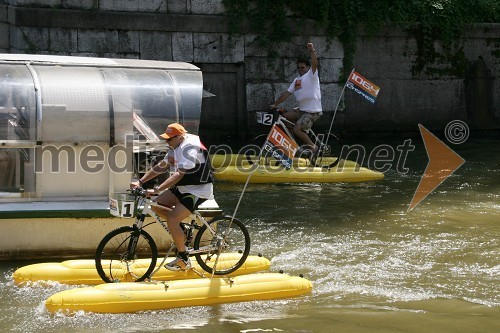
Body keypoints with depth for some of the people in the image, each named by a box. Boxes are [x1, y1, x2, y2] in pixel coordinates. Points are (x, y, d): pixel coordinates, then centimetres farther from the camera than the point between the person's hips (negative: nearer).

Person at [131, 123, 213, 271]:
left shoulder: (189, 147, -23)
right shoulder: (176, 147, 7)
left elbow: (179, 174, -32)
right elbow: (160, 167, 11)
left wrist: (156, 190, -37)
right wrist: (140, 182, 1)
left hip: (198, 191, -10)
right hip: (182, 188, 10)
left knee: (172, 219, -20)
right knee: (156, 205, -3)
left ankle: (183, 259, -8)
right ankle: (180, 229, 13)